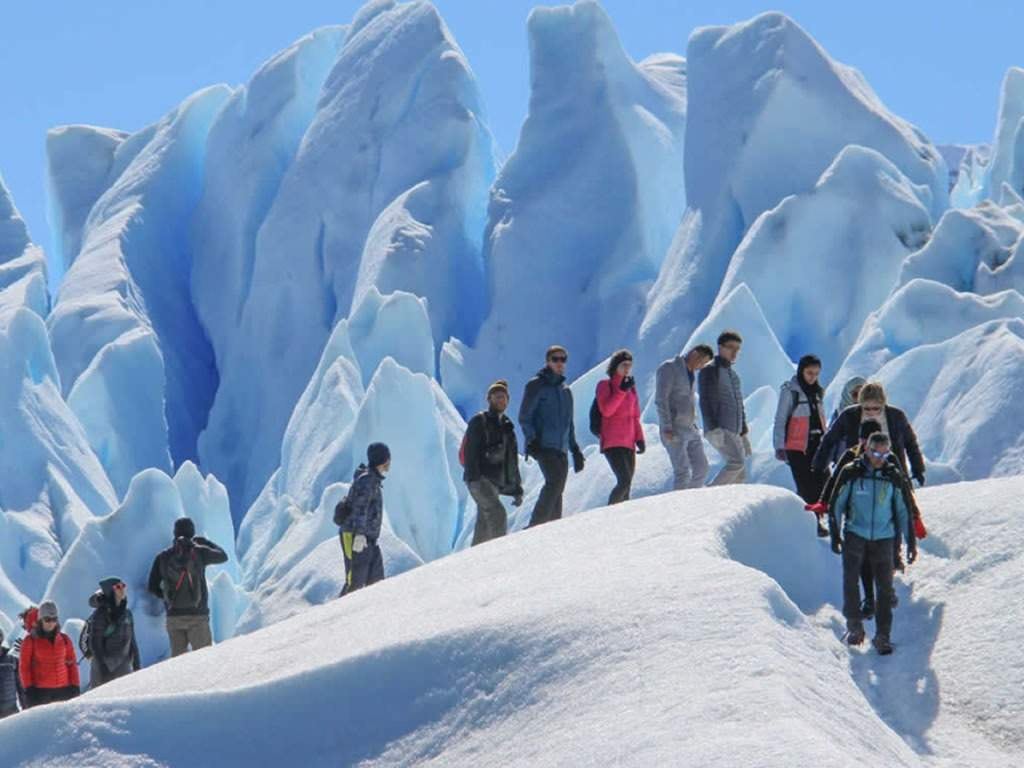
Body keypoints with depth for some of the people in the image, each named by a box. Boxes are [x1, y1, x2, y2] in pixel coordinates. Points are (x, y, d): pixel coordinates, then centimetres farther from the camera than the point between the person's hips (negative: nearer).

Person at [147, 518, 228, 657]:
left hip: (174, 617, 3)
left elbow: (153, 587, 7)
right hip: (197, 615, -3)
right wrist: (205, 542, 29)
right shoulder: (199, 553, -4)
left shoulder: (162, 557, 3)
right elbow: (223, 556, 14)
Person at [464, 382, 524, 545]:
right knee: (498, 514, -24)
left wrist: (517, 489, 19)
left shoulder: (507, 427, 20)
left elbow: (512, 462, 24)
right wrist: (474, 477, -24)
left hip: (495, 482, 7)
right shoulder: (479, 422, -1)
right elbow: (470, 450, -12)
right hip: (479, 479, -7)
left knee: (485, 527, 6)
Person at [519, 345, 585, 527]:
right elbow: (524, 417, -3)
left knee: (557, 493, 2)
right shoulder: (536, 385, 2)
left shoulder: (566, 390, 22)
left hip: (561, 448, 7)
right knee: (555, 481, -24)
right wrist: (531, 439, -15)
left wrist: (575, 449, 22)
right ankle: (535, 528, -27)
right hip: (543, 445, -7)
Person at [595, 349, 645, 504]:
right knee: (624, 481, -20)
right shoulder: (604, 385, -1)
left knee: (626, 486, 1)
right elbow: (606, 410, -15)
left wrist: (639, 438, 10)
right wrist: (622, 390, -17)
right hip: (612, 443, -7)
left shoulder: (631, 387, 16)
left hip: (628, 444, 7)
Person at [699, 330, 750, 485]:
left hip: (734, 432, 8)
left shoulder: (734, 375, 20)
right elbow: (705, 401, -12)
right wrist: (713, 428, -22)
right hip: (719, 430, -8)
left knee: (740, 475, 2)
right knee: (737, 461, -22)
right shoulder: (710, 370, -4)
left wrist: (744, 433, 22)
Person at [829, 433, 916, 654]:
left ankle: (883, 635, 2)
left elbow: (903, 510, 12)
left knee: (885, 586, -3)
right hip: (855, 534, -1)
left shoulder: (893, 476, 4)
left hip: (883, 538, 1)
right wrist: (835, 535, 3)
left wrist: (911, 542, 10)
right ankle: (854, 625, 1)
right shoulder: (851, 473, -1)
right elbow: (836, 504, 7)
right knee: (850, 580, -13)